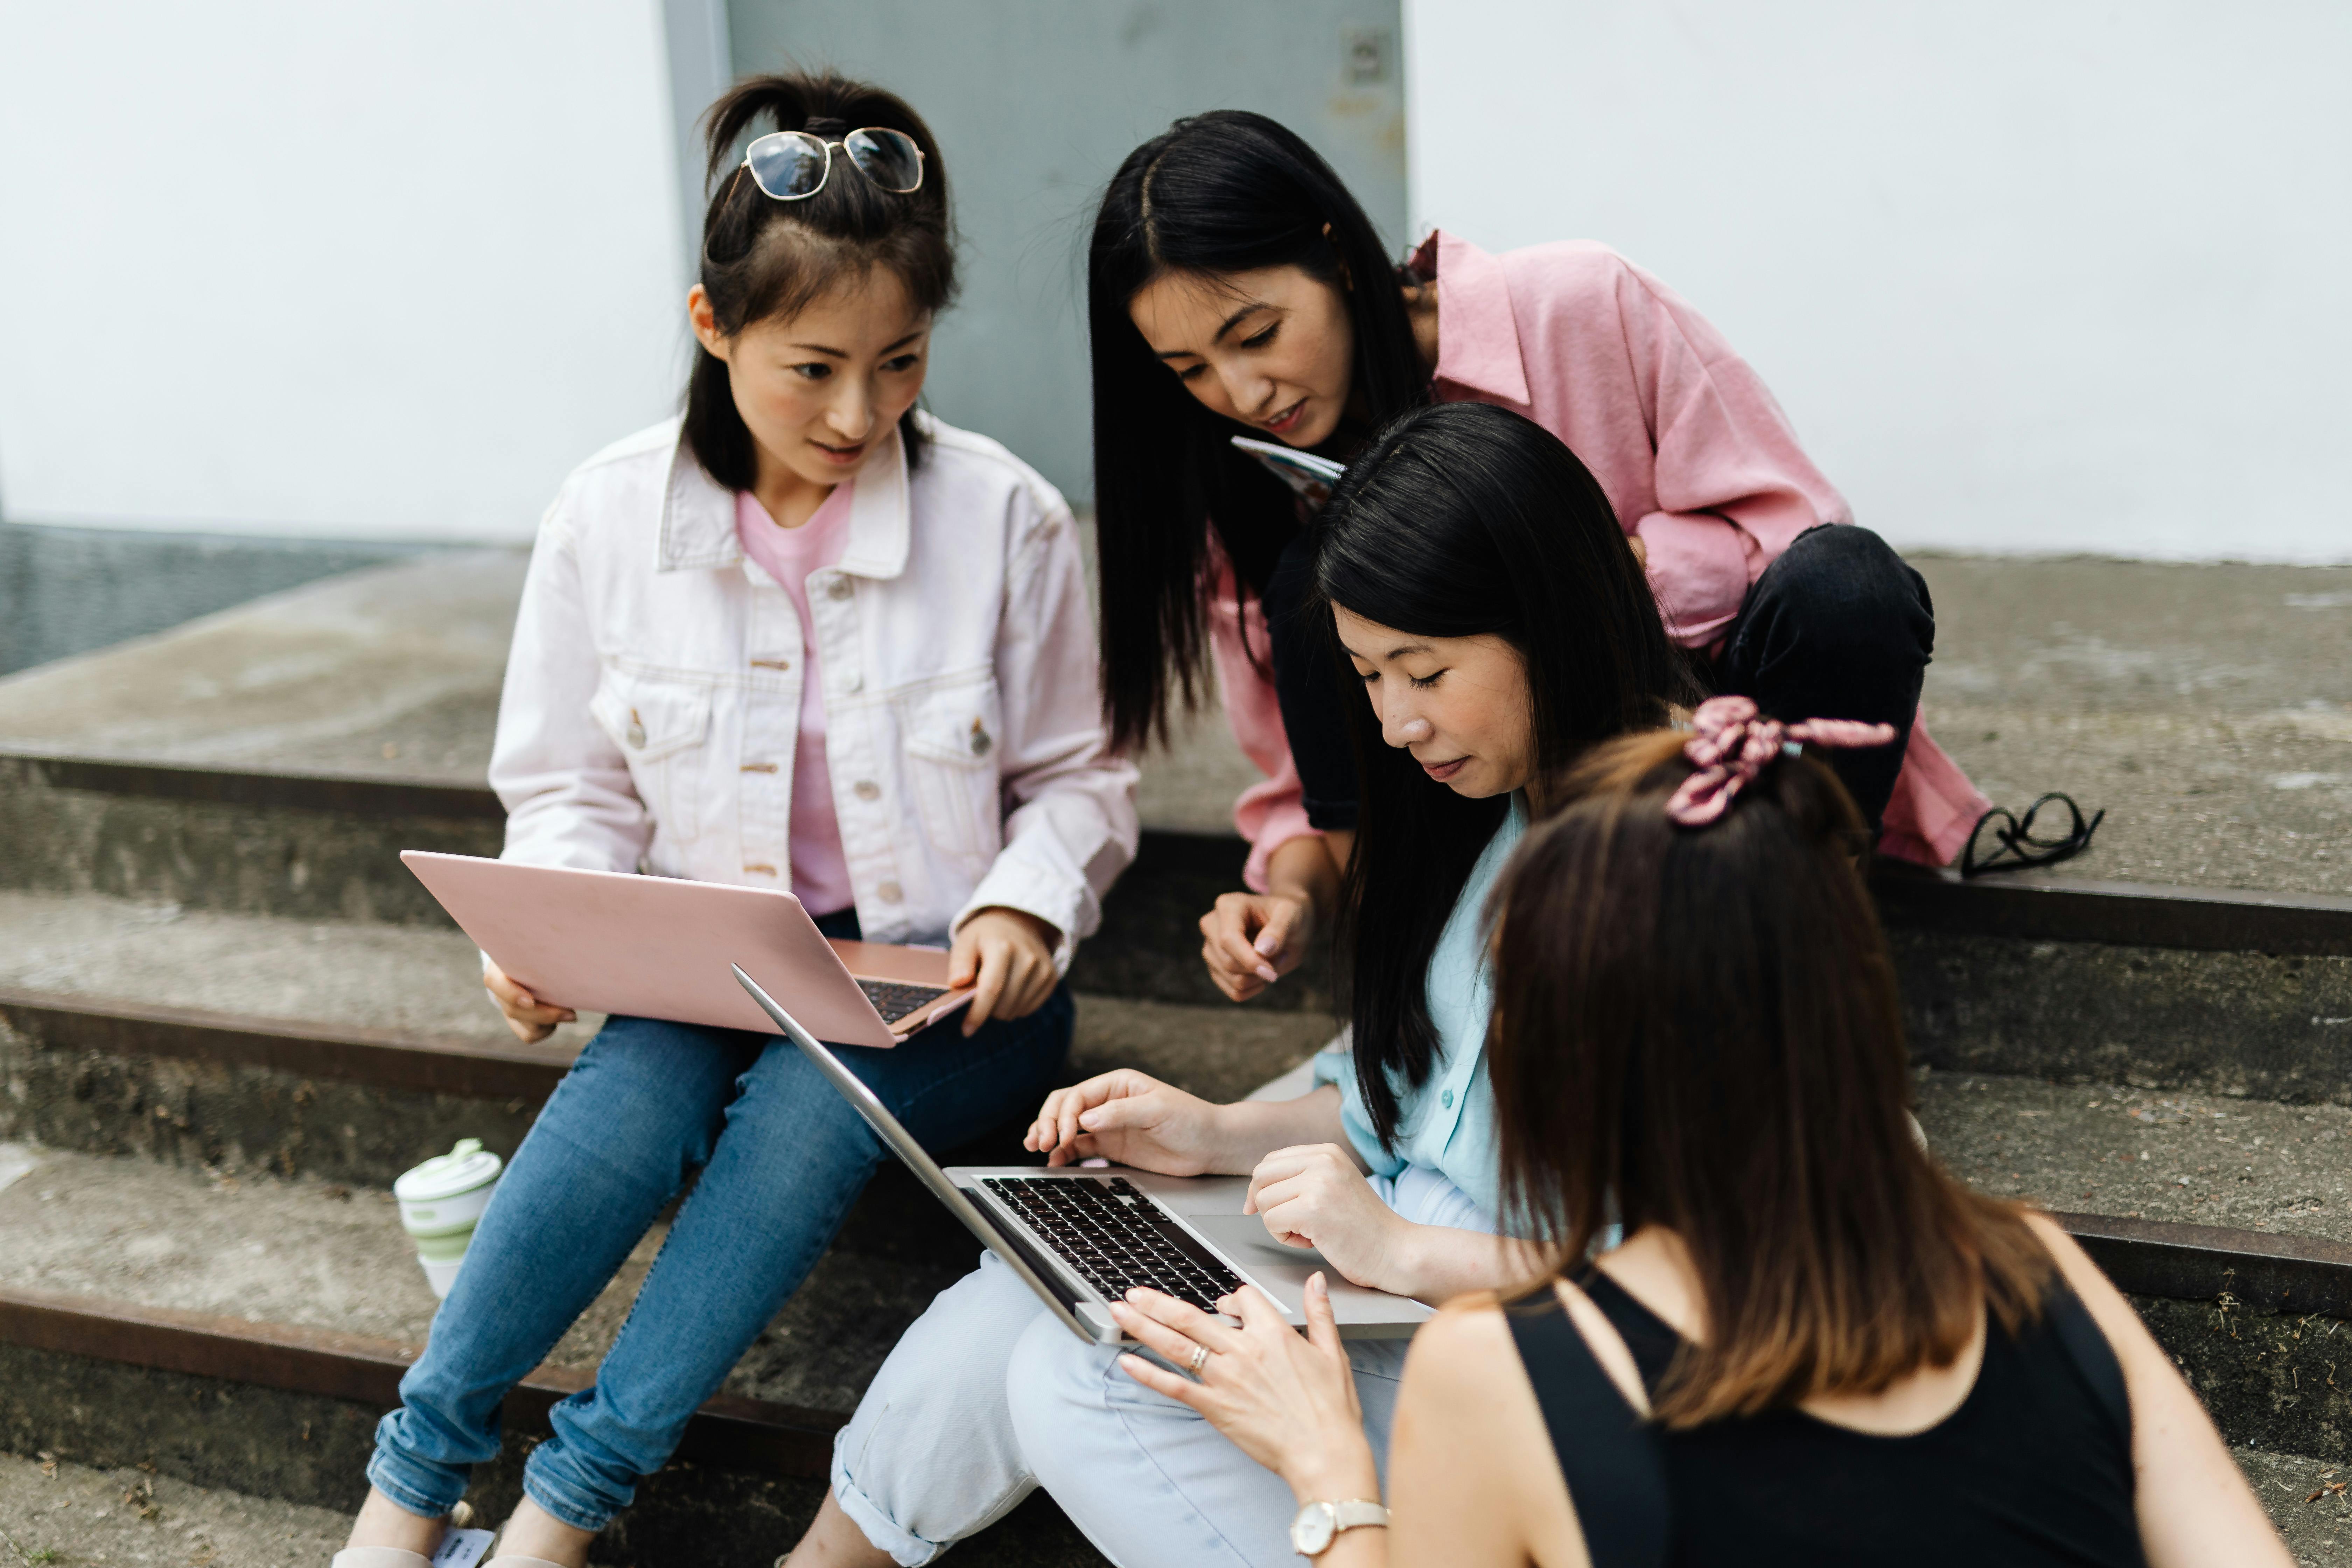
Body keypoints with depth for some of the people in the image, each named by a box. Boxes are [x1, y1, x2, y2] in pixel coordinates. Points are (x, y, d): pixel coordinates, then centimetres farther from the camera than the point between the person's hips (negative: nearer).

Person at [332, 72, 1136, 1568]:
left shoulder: (1003, 515, -6)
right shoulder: (612, 515, -2)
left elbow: (1077, 777, 5)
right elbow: (574, 788, 7)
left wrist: (1022, 906, -15)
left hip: (944, 981, -1)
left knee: (810, 1096, -33)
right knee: (629, 1093, -31)